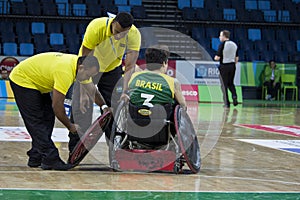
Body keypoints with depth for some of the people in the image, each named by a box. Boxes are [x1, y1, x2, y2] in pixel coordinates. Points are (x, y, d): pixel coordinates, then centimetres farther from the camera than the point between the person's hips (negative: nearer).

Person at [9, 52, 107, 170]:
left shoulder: (80, 64, -8)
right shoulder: (65, 72, -35)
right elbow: (57, 105, -29)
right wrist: (70, 126, -17)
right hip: (22, 80, -10)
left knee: (48, 119, 6)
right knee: (37, 123, -12)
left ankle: (36, 158, 11)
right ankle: (50, 159, -13)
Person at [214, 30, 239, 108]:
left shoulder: (222, 44, -12)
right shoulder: (234, 44, 7)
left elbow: (218, 57, -14)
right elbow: (236, 58, 10)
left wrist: (215, 58, 8)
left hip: (224, 66, -5)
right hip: (232, 66, 5)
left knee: (224, 85, 3)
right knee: (230, 83, 20)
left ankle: (227, 103, 3)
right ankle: (234, 96, -4)